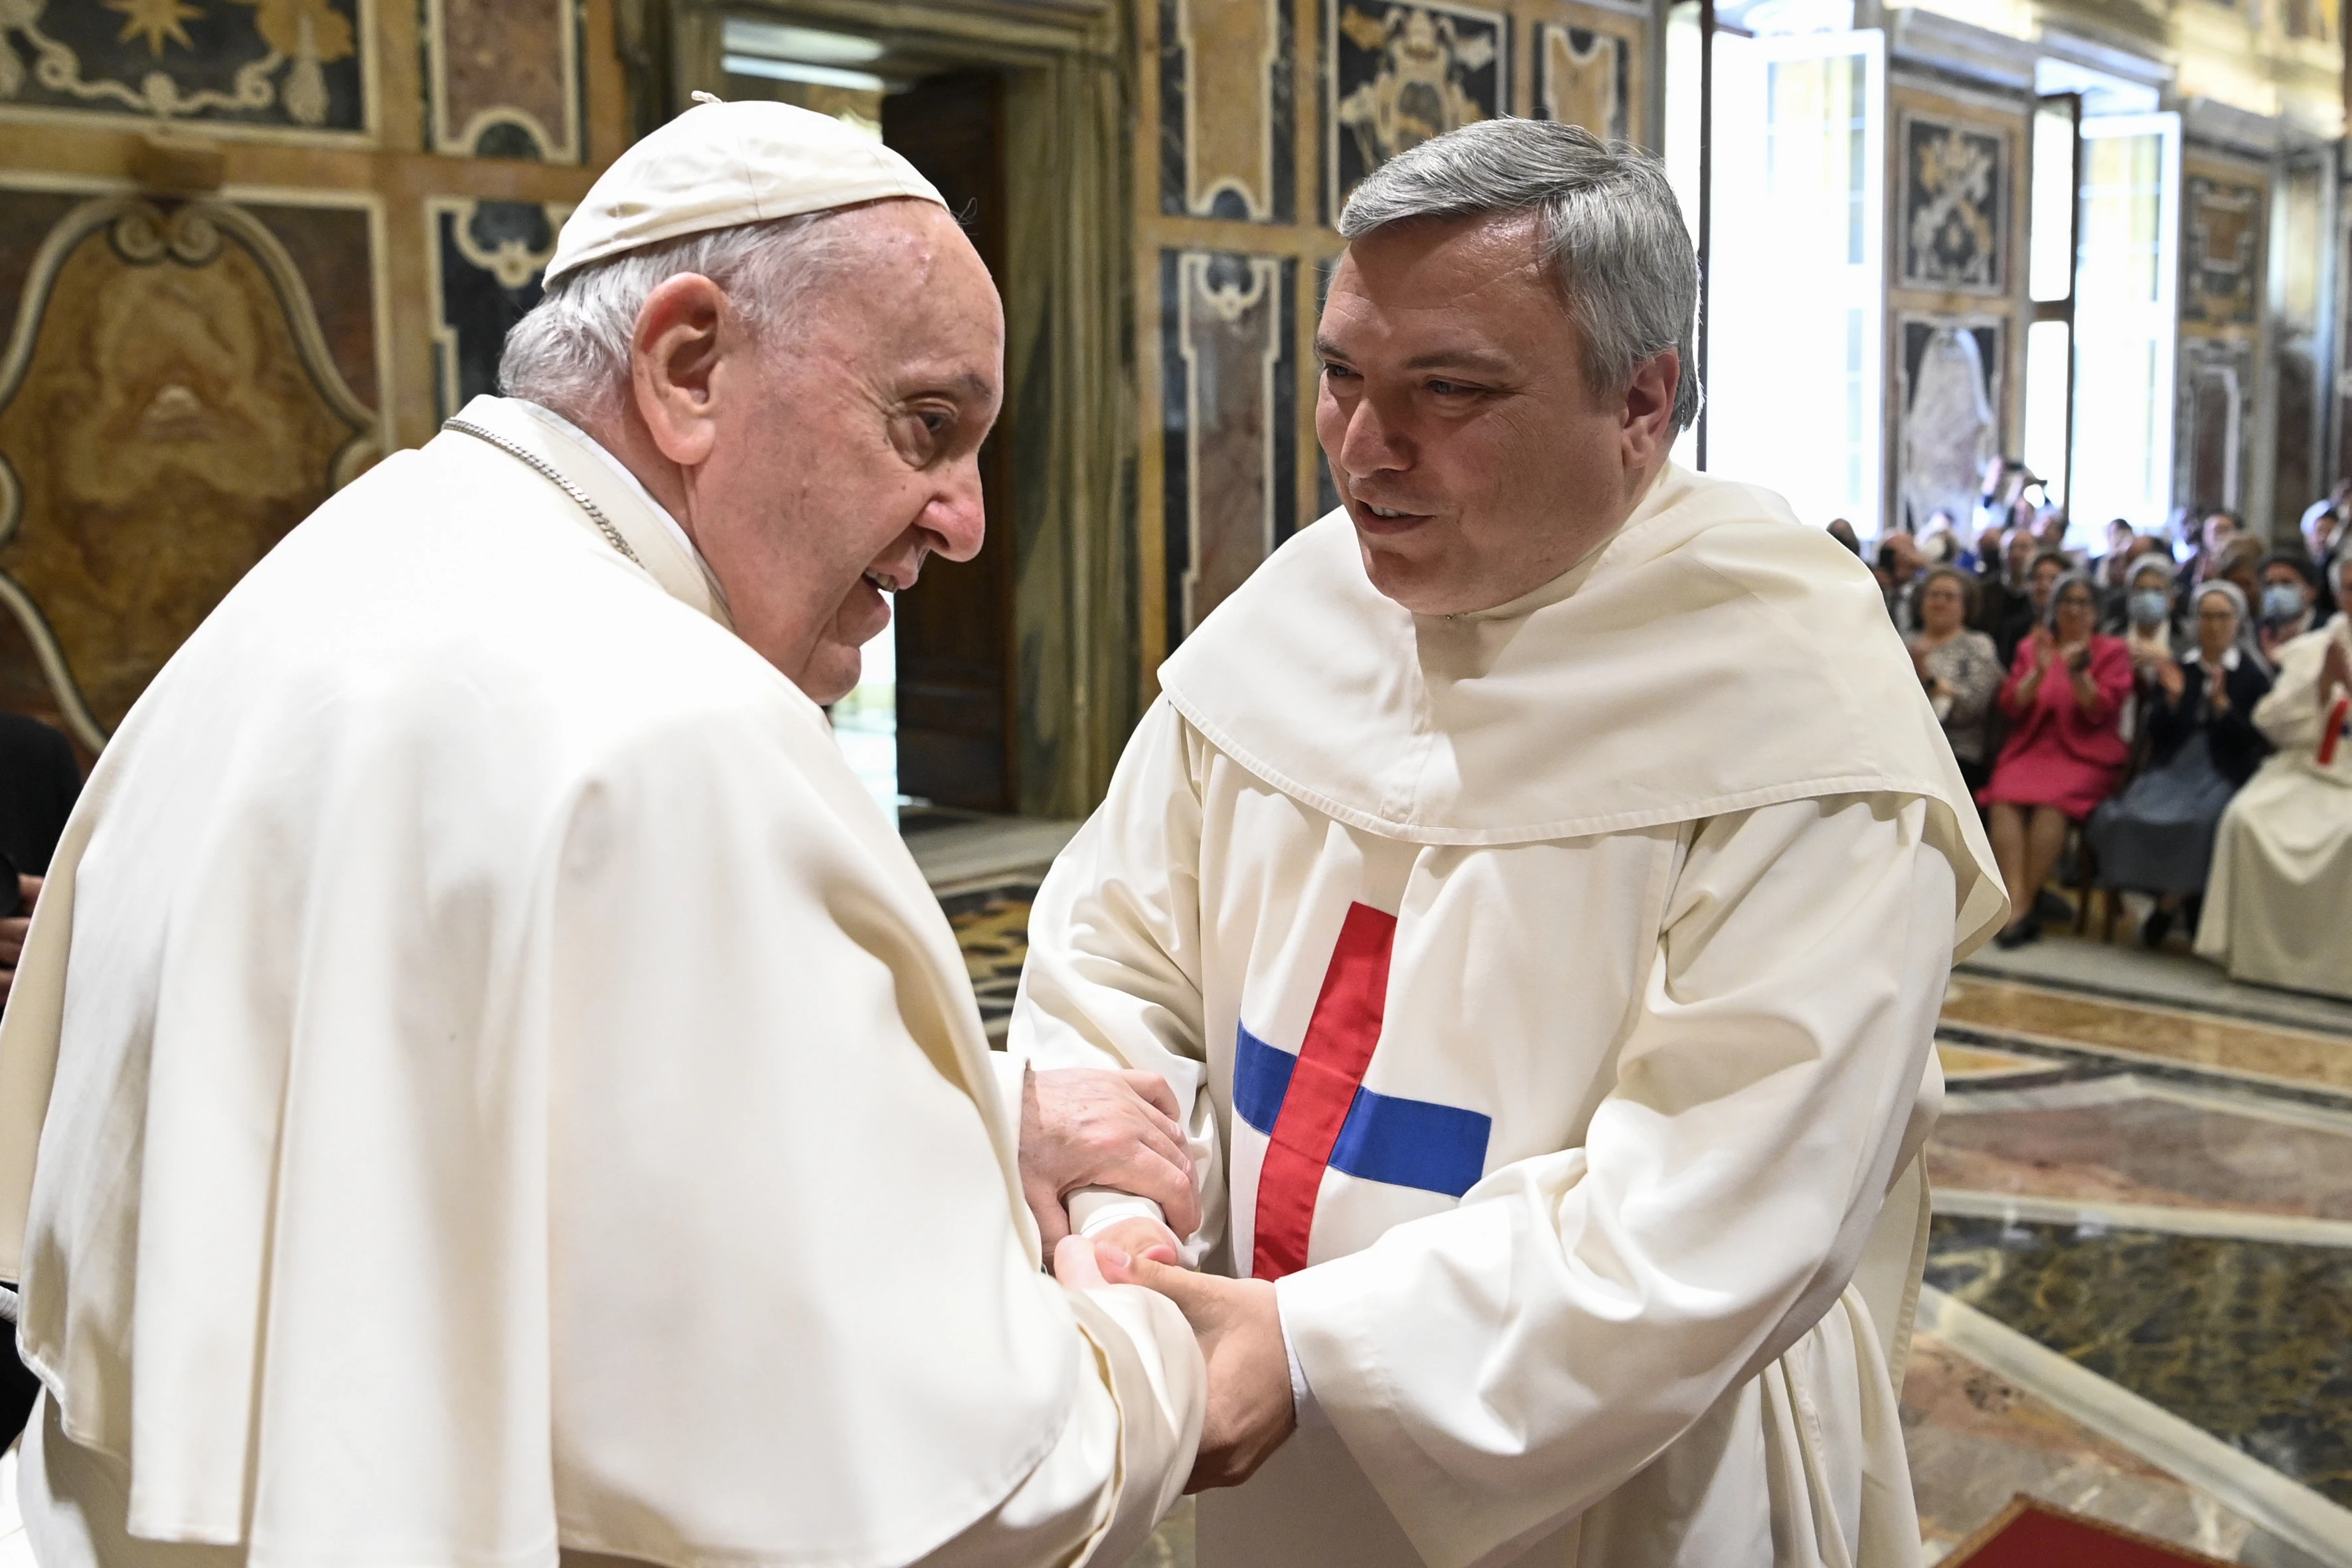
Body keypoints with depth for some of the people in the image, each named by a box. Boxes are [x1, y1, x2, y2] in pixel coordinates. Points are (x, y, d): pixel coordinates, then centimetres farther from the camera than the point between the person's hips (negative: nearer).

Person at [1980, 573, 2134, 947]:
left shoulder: (2112, 652, 10)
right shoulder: (2030, 647, 17)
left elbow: (2101, 712, -3)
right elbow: (2010, 706, 7)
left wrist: (2079, 674, -17)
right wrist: (2039, 672, -8)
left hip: (2087, 756, -2)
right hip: (2030, 749, 2)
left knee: (2052, 803, -33)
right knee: (2004, 800, -30)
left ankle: (2022, 906, -25)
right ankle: (2018, 904, -37)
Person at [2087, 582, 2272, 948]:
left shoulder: (2252, 677, 6)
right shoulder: (2176, 669, 13)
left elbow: (2253, 740, -3)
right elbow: (2156, 732, 6)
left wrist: (2221, 702, -15)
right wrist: (2172, 698, -11)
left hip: (2223, 773, -2)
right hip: (2173, 767, 2)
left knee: (2204, 818, -34)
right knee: (2130, 813, -28)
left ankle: (2170, 901, -13)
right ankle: (2174, 898, -9)